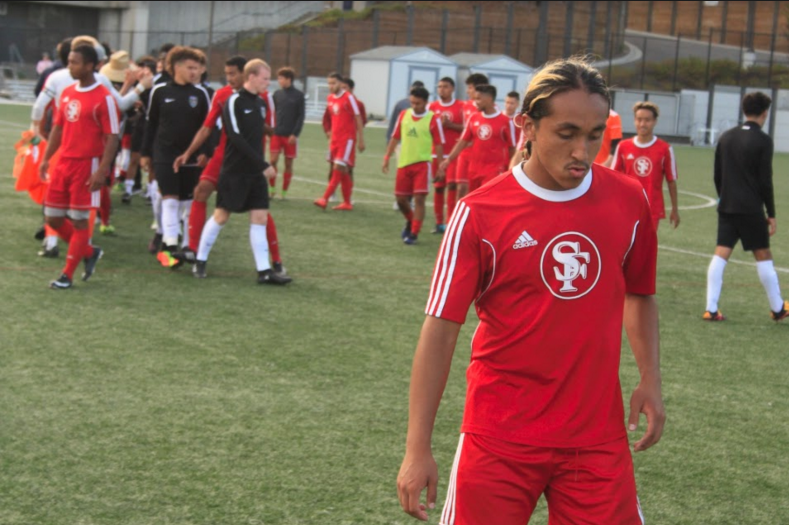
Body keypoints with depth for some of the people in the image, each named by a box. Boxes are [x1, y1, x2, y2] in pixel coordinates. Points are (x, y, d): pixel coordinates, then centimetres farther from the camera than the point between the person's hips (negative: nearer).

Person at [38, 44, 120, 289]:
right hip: (63, 163, 7)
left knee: (79, 220, 1)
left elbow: (112, 137, -13)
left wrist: (102, 170, -18)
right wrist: (46, 158, 12)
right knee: (53, 217, 9)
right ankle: (89, 252, 28)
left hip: (87, 165, -7)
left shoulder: (104, 98, -12)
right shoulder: (67, 93, 9)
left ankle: (67, 275, 10)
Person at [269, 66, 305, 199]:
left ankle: (284, 192, 13)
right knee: (273, 161, -8)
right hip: (276, 133, 2)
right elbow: (273, 113, 11)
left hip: (290, 136, -2)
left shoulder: (299, 96, -2)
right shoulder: (277, 94, 7)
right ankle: (272, 189, 3)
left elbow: (301, 116, -4)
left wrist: (295, 134, -12)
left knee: (288, 164, 4)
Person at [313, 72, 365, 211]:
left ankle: (325, 199, -15)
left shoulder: (349, 98, -10)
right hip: (335, 138, 7)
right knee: (343, 171, 9)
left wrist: (361, 140, -9)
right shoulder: (330, 98, 10)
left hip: (347, 139, -7)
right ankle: (347, 203, 14)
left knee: (338, 168, -11)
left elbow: (358, 119, -8)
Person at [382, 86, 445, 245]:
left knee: (419, 198, -11)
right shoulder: (404, 115, 4)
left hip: (422, 163, -4)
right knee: (400, 199, 9)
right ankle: (410, 221, 37)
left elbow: (438, 144, -5)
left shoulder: (433, 119, -7)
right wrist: (387, 158, 10)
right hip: (404, 163, 4)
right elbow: (395, 138, 12)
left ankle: (414, 234, -4)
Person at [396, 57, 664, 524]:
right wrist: (418, 448, -12)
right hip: (500, 440, -3)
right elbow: (440, 329, -9)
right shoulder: (479, 213, -10)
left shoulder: (629, 202, 1)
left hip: (598, 435, 3)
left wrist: (650, 379, 3)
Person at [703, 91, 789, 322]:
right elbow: (765, 181, -10)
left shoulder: (726, 137, 9)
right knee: (763, 255, 6)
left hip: (726, 207, 5)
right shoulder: (763, 140, -8)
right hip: (751, 208, -5)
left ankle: (711, 309, -4)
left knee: (721, 254, 2)